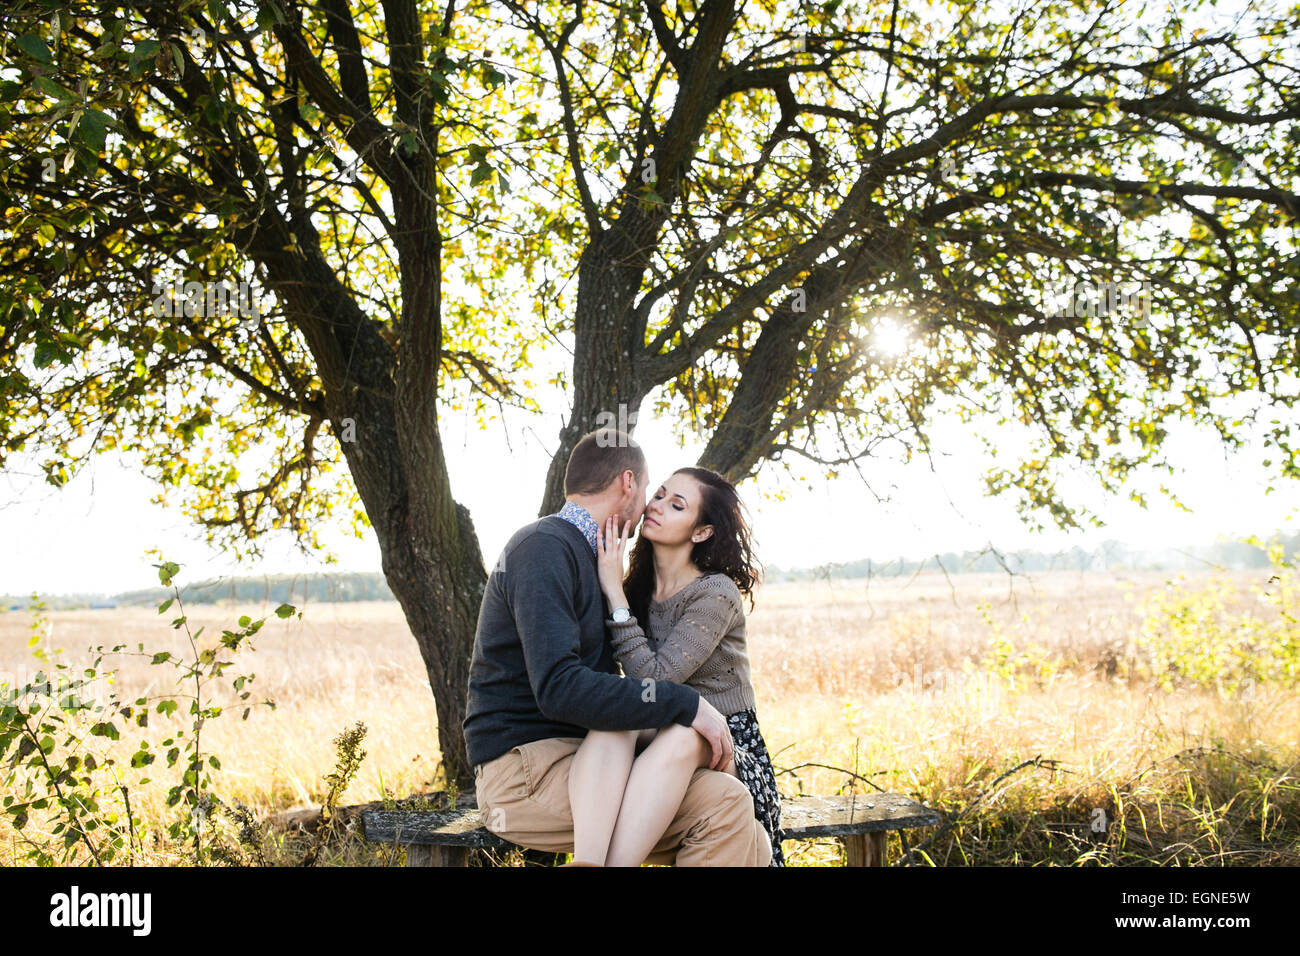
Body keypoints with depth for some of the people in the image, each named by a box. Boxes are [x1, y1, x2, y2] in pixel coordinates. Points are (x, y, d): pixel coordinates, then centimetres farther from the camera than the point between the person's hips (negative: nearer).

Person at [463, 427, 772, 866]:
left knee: (750, 841, -10)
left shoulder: (576, 551, 22)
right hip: (524, 766, -9)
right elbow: (558, 689, -23)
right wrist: (684, 704, -20)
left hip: (572, 756, 9)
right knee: (723, 804, -25)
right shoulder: (545, 547, -10)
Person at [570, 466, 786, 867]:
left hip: (722, 744, -4)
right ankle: (586, 861, -51)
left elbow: (655, 679, -20)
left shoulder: (717, 593, -11)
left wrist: (615, 593, -19)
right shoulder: (637, 587, 8)